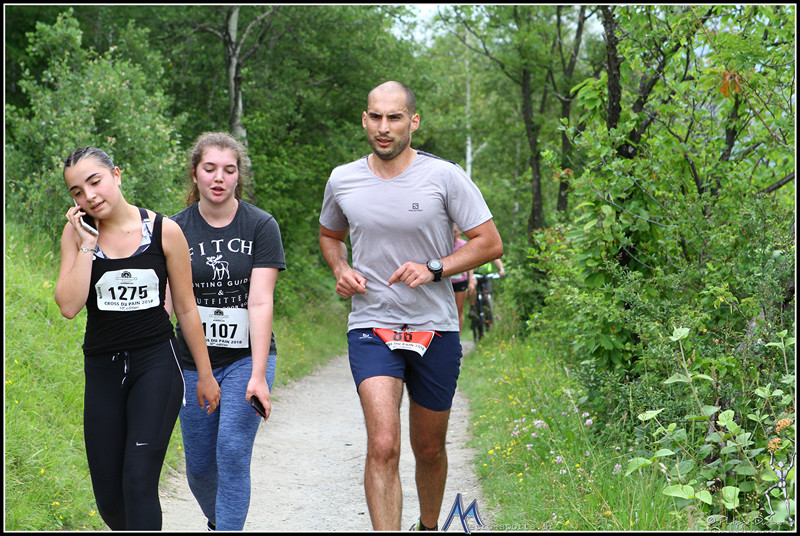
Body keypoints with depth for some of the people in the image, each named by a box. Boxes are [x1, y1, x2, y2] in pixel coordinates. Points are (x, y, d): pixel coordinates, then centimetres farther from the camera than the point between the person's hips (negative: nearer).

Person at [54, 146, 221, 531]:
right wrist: (87, 244, -13)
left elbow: (186, 308, 3)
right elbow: (69, 306, -11)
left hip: (156, 365, -3)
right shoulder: (77, 232, 0)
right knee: (108, 495, 6)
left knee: (139, 480, -15)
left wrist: (205, 374, 8)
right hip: (102, 368, 3)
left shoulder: (164, 232, -4)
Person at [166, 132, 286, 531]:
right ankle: (216, 521, 38)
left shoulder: (261, 226, -6)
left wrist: (258, 375, -21)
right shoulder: (176, 229, -1)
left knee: (232, 453, -15)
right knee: (199, 466, 9)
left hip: (247, 357, -2)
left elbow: (261, 302, -13)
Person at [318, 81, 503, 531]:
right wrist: (341, 269, 0)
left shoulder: (445, 177, -7)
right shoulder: (342, 181, 1)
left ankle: (429, 527, 41)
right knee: (383, 446, -18)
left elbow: (491, 243, -5)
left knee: (430, 448, 15)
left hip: (435, 330, 0)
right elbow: (330, 235, 21)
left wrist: (434, 269, -17)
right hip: (372, 328, 0)